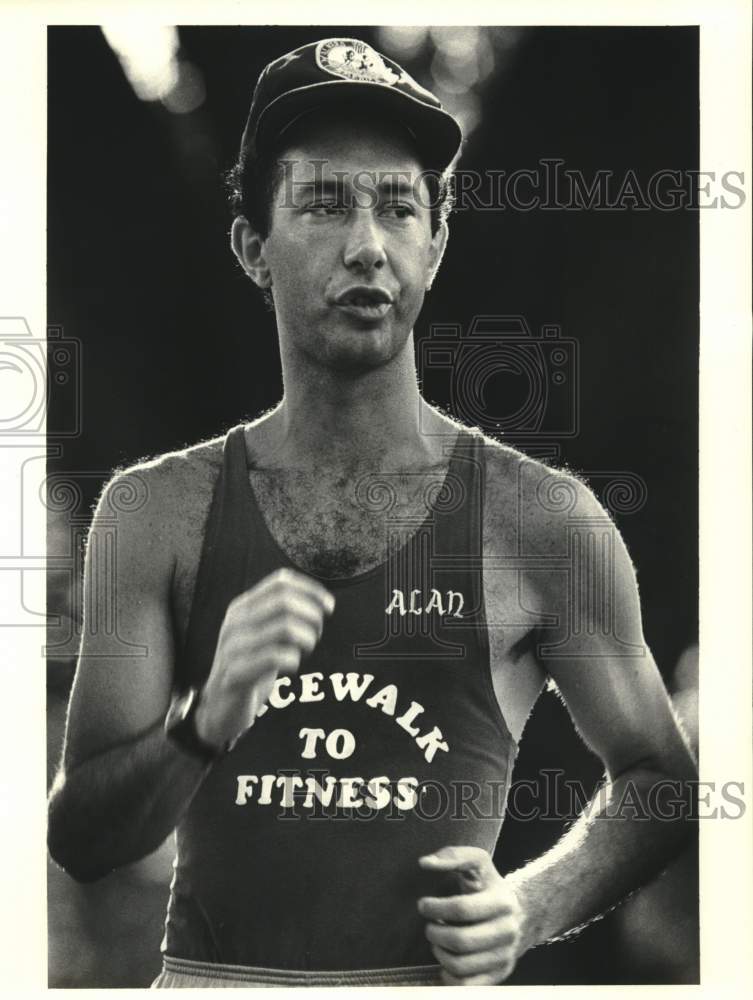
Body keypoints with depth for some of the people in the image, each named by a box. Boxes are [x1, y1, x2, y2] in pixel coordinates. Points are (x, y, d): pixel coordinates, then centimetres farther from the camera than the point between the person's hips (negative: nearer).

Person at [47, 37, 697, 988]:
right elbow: (77, 839, -1)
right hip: (209, 974, 1)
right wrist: (207, 721, -17)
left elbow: (654, 778, 12)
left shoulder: (540, 519, -1)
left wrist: (530, 907, -2)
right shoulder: (156, 511, 2)